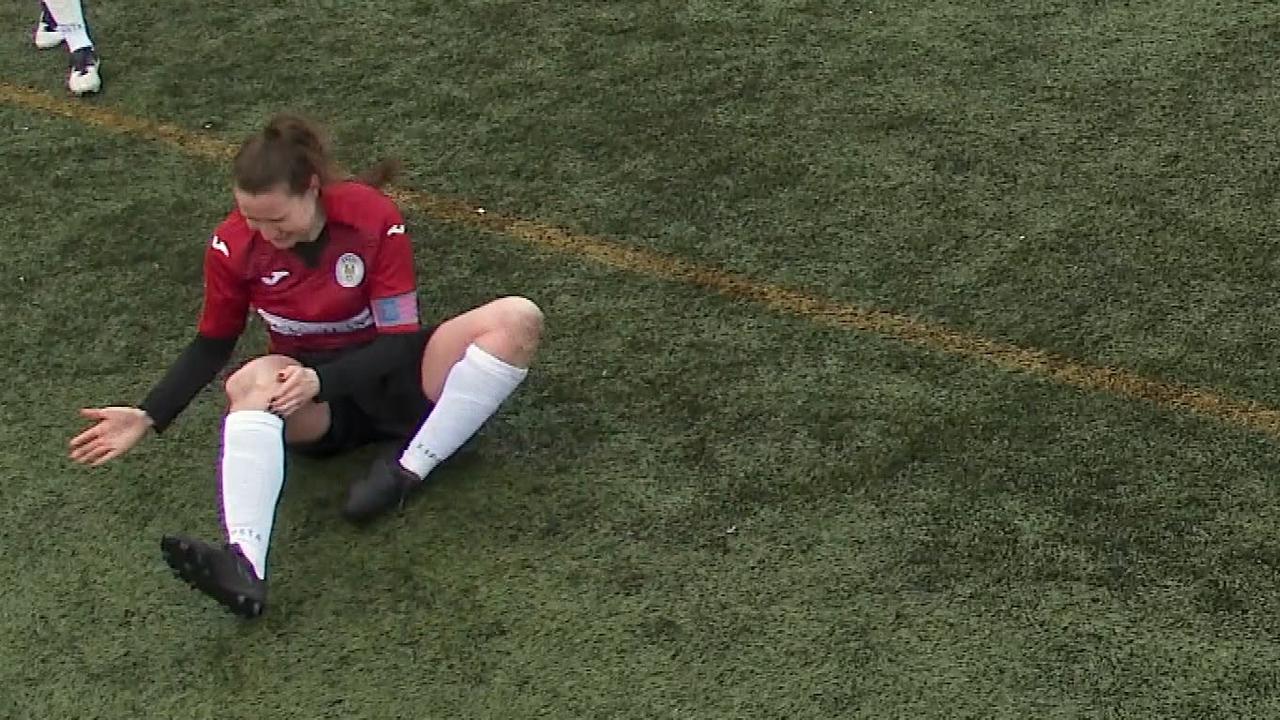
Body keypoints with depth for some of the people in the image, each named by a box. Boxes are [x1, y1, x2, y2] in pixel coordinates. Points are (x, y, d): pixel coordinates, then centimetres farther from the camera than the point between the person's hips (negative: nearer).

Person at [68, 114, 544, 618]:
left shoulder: (374, 218, -18)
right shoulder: (233, 245, -11)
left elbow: (399, 338, -17)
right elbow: (212, 344, 4)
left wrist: (321, 380, -32)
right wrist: (147, 418, -6)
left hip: (388, 376, 0)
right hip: (312, 404, 1)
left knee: (519, 318, -26)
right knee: (252, 382, -38)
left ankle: (410, 470, -26)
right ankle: (245, 562, -57)